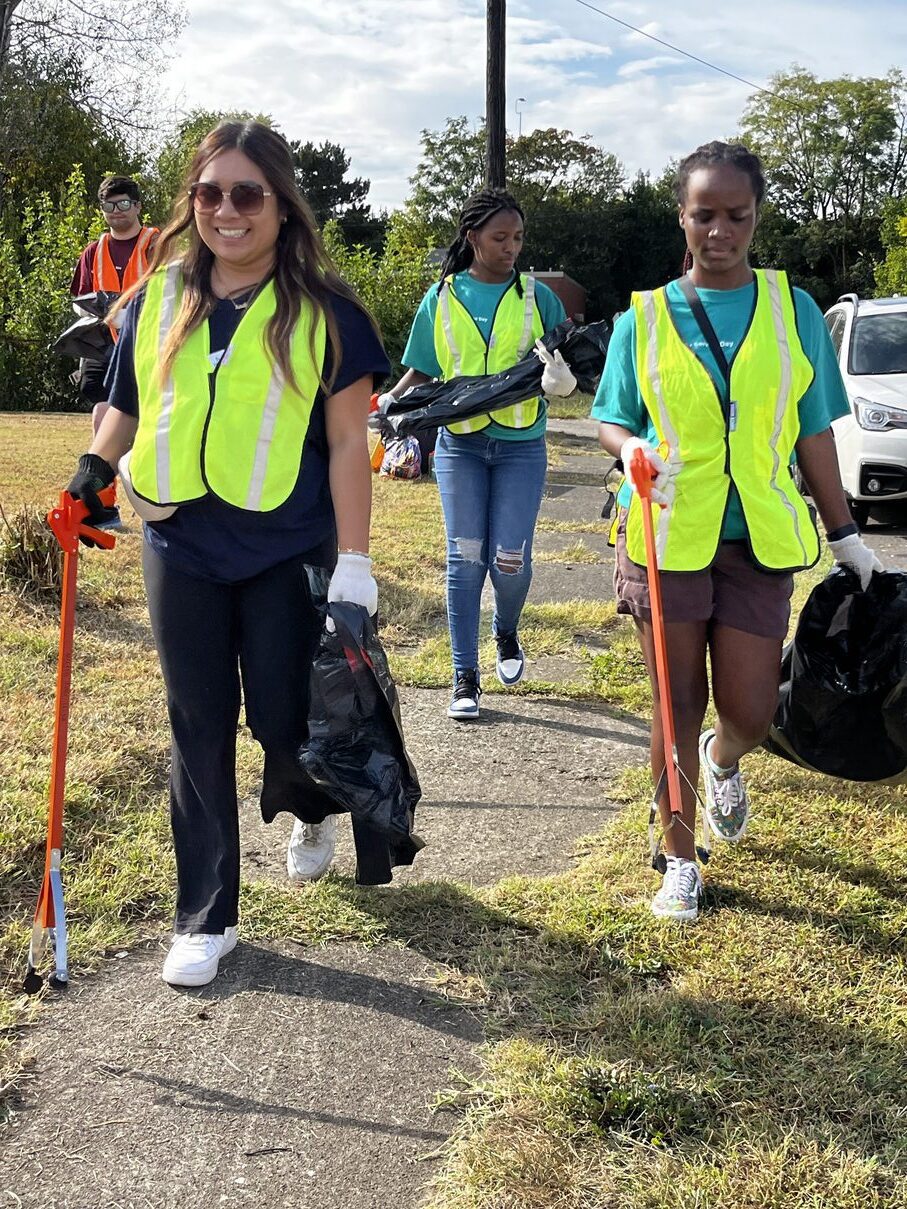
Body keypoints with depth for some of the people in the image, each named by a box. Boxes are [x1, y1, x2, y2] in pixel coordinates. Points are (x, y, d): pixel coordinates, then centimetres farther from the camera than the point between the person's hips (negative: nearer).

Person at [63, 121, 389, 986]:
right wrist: (96, 467, -4)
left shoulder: (321, 311, -4)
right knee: (199, 729, 8)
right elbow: (127, 404, 17)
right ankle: (204, 918, 21)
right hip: (181, 548, 3)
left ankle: (310, 811, 40)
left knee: (282, 719, 1)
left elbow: (346, 442, -5)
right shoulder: (158, 297, 6)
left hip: (287, 554, -3)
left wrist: (354, 563, -10)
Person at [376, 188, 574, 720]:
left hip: (521, 444, 0)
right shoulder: (442, 298, 3)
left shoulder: (537, 297, 2)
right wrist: (393, 399, -10)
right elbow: (423, 371, 9)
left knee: (511, 559, -4)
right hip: (459, 443, 0)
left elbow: (566, 360, 6)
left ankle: (507, 634, 30)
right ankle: (466, 677, 10)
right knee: (465, 559, 0)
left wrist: (562, 374, -18)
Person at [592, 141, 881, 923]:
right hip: (667, 537, -1)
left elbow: (812, 434, 8)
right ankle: (681, 863, 21)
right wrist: (634, 449, -16)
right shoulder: (644, 318, 2)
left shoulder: (793, 311, 4)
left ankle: (722, 764, 39)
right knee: (679, 709, 4)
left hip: (760, 542, 1)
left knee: (751, 715, 1)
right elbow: (611, 420, 8)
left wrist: (845, 537, 10)